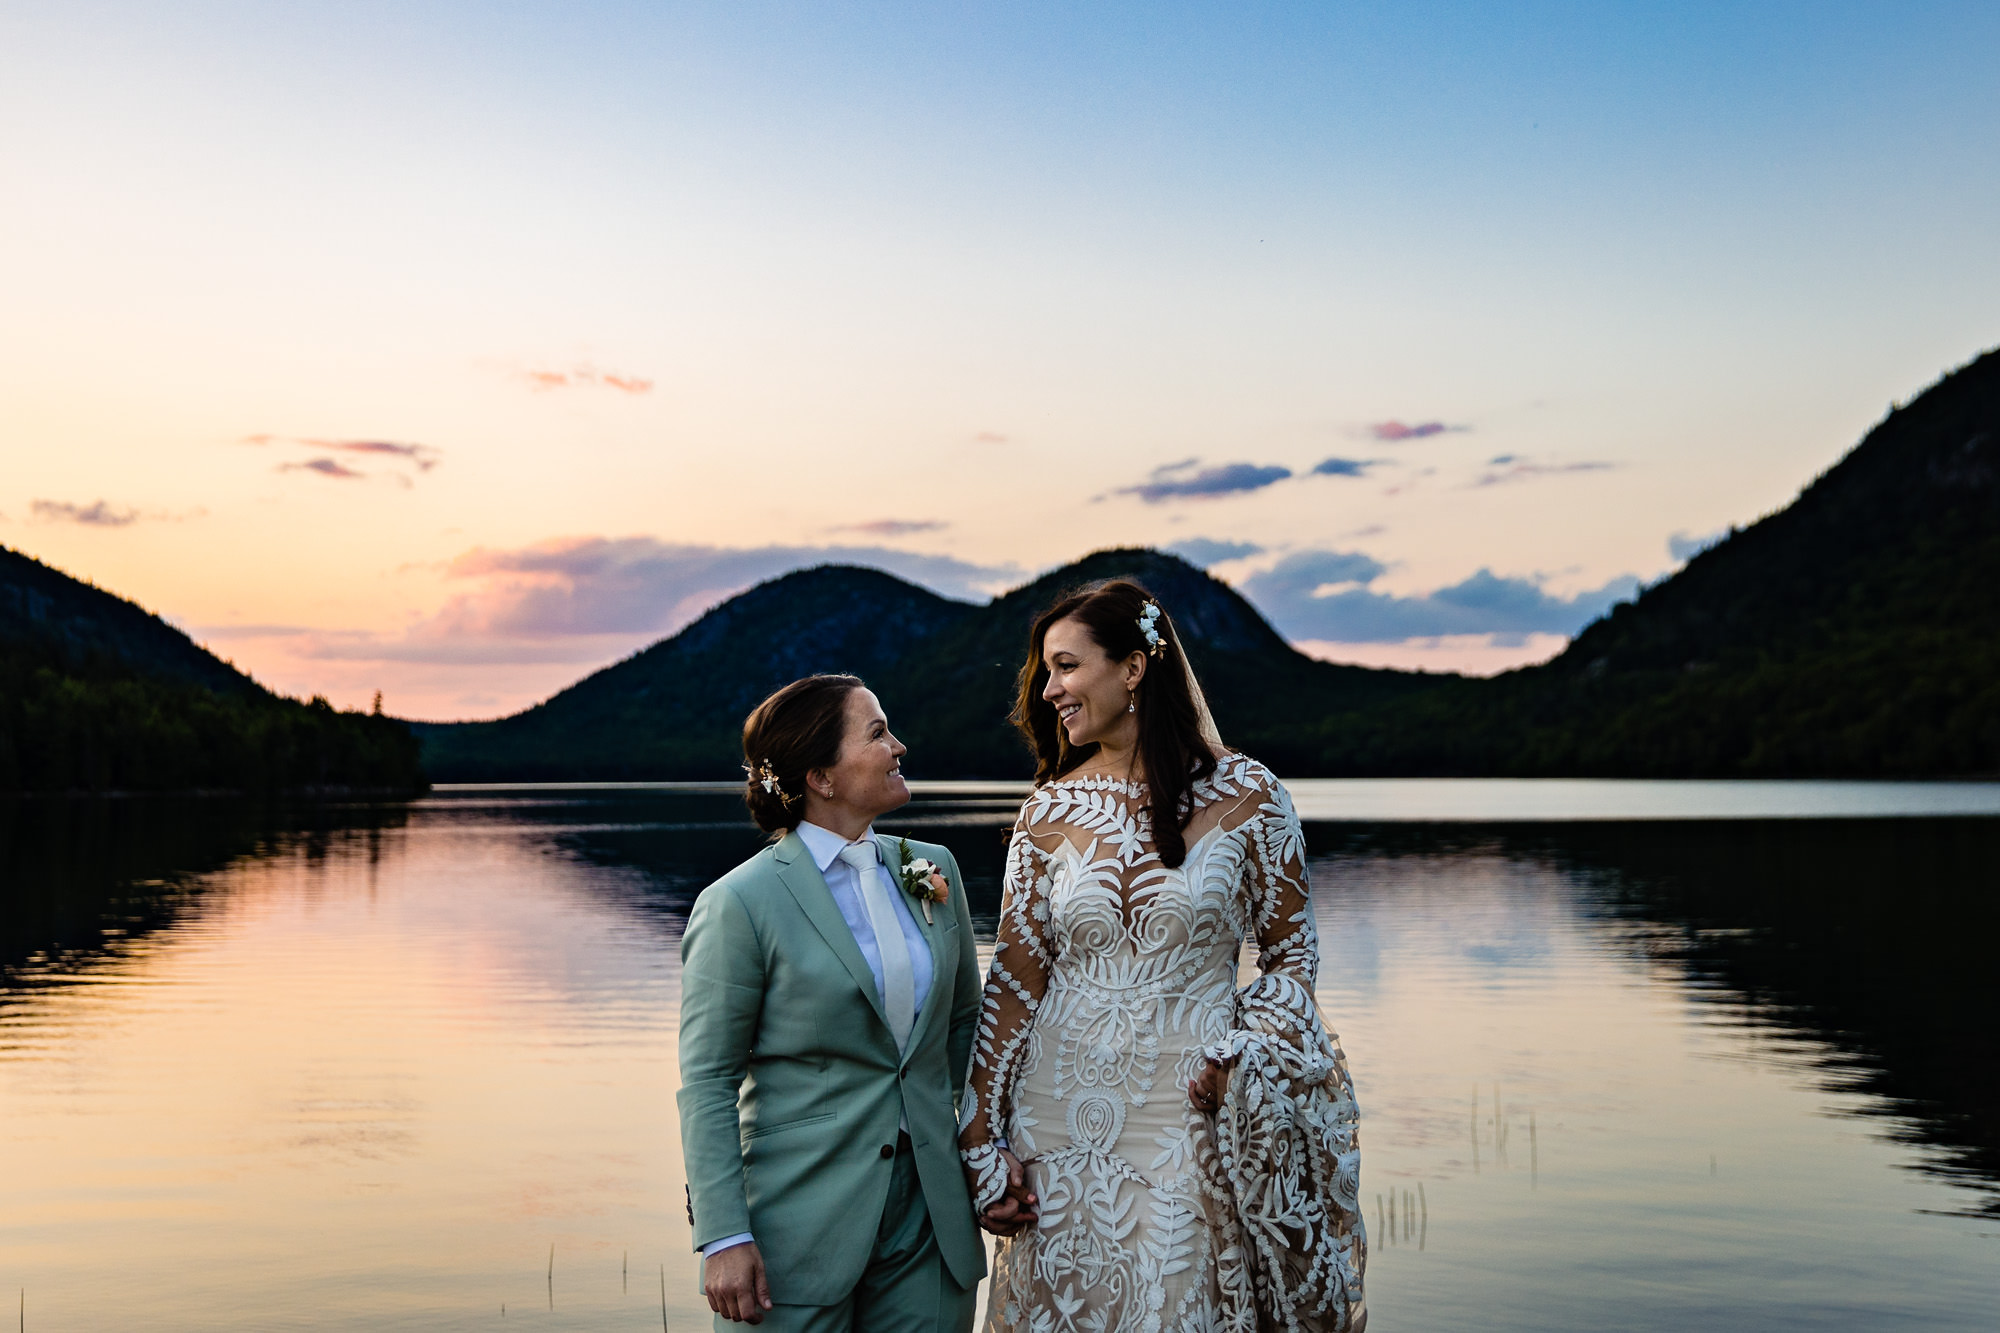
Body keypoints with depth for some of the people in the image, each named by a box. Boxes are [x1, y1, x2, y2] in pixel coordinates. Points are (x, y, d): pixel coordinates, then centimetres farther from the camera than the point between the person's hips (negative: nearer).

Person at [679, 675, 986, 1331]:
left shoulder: (934, 869, 7)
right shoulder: (739, 904, -11)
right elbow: (706, 1085, -10)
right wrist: (724, 1238, -14)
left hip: (930, 1217, 5)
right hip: (803, 1224, -5)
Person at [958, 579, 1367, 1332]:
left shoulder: (1244, 795, -4)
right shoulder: (1051, 810, 2)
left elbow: (1291, 955, 4)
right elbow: (1014, 980, 2)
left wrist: (1241, 1058, -13)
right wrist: (982, 1141, -2)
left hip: (1190, 1121, -2)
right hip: (1064, 1112, 2)